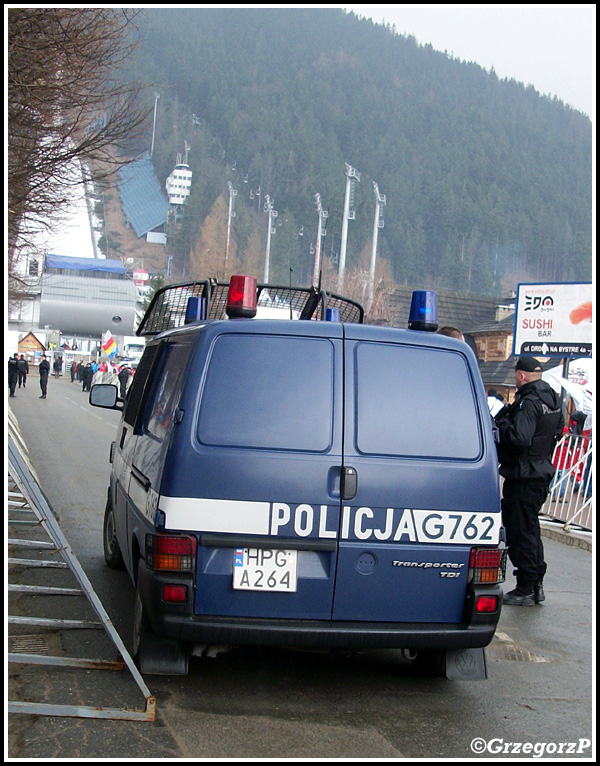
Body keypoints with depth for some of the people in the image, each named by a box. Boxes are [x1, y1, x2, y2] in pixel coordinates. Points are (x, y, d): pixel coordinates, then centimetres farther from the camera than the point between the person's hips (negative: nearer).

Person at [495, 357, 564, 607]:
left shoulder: (529, 403, -21)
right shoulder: (552, 399, 9)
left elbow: (519, 439, -31)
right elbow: (557, 433, 22)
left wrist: (502, 422, -16)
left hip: (523, 479, -10)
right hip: (543, 472, 10)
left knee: (519, 533, -1)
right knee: (531, 529, 19)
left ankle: (525, 590, 4)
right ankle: (537, 585, 25)